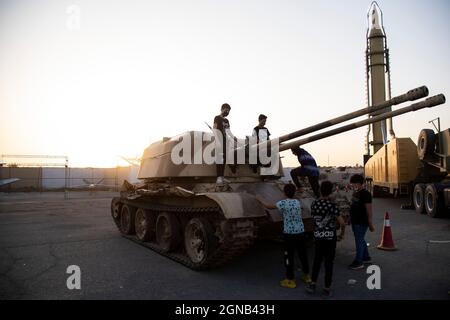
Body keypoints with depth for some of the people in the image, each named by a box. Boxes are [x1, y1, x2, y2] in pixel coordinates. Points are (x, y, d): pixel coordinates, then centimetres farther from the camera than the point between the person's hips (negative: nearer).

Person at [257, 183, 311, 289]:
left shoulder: (282, 203, -11)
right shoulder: (297, 202, 5)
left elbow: (269, 206, -2)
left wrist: (260, 199, 14)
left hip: (289, 234, -5)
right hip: (300, 232, 5)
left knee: (289, 256, 5)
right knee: (303, 254, 18)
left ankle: (290, 280, 13)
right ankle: (306, 276, 33)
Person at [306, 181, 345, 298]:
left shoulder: (314, 204, -1)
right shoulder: (332, 205, -16)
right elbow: (341, 222, -12)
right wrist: (337, 217, 10)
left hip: (318, 236, 4)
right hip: (330, 237, -4)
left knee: (317, 260, 18)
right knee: (329, 262, 6)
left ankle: (312, 285, 20)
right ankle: (327, 289, 14)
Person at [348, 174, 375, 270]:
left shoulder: (365, 194, -17)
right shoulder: (355, 193, 10)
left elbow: (369, 210, -19)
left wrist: (370, 223, -20)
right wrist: (350, 217, 20)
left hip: (361, 222, -9)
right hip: (355, 221, 9)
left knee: (359, 241, -2)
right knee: (361, 240, 19)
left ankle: (358, 262, 6)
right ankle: (366, 257, 33)